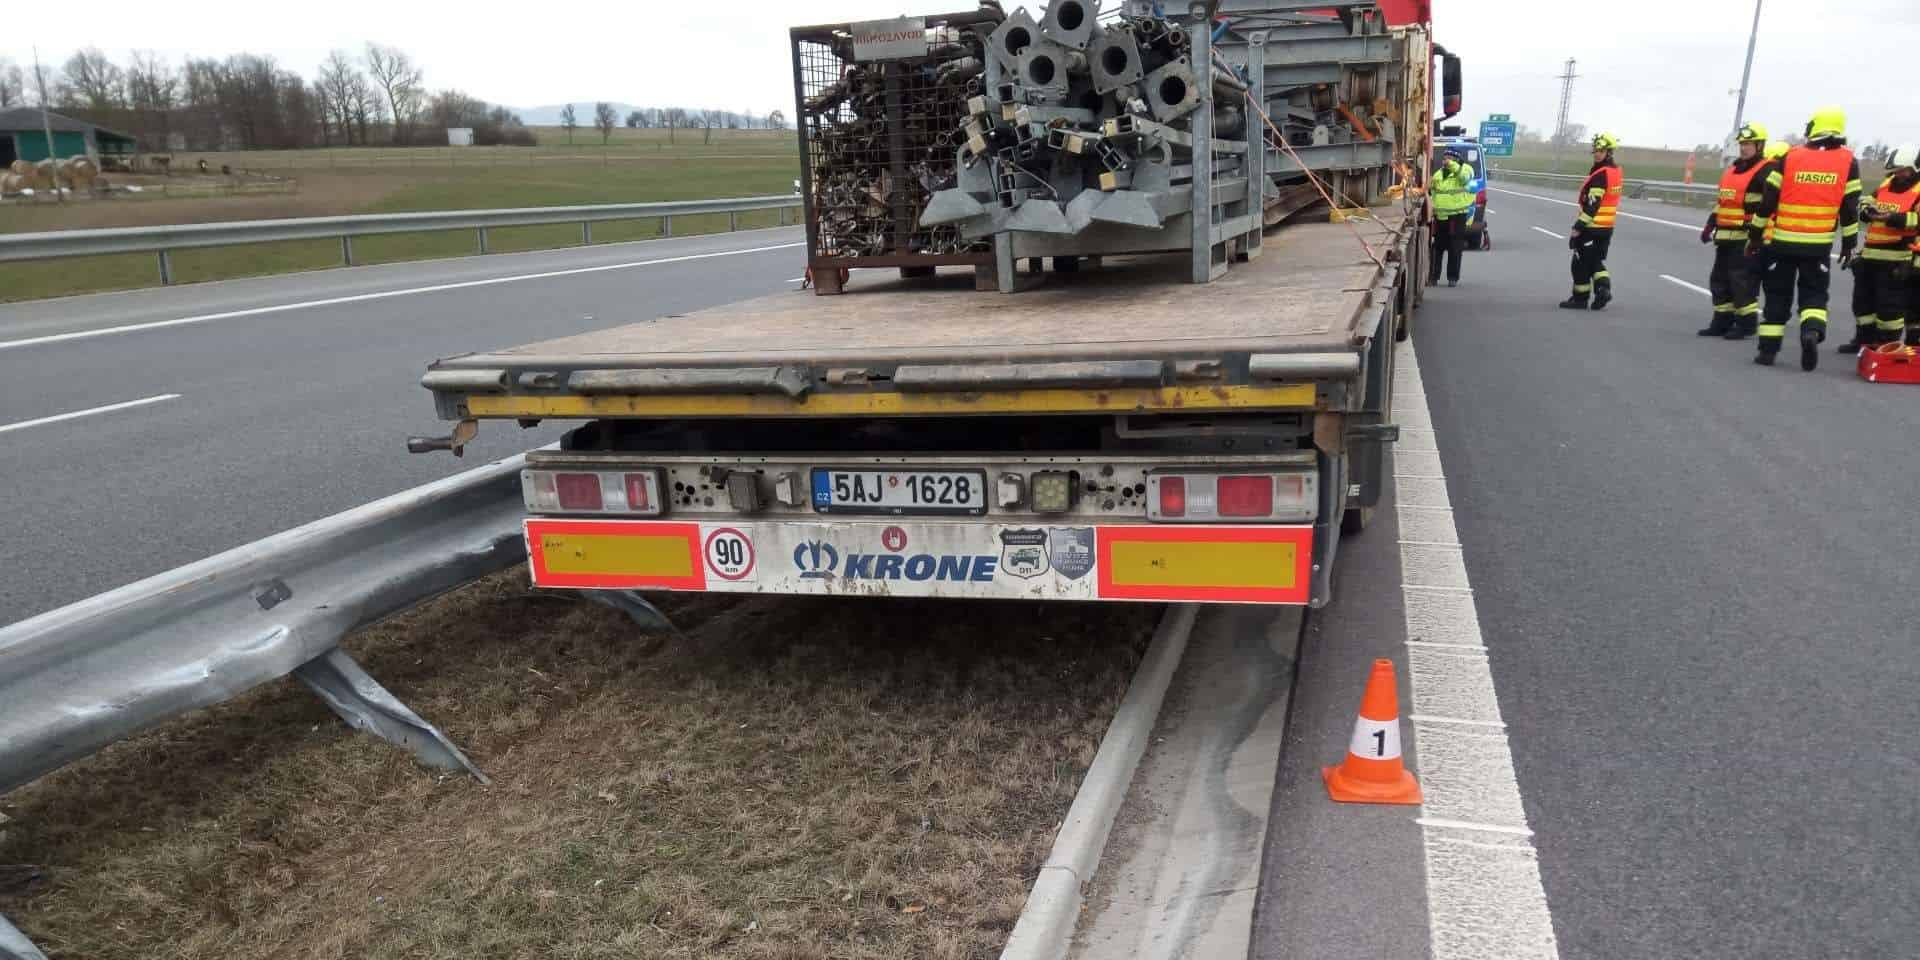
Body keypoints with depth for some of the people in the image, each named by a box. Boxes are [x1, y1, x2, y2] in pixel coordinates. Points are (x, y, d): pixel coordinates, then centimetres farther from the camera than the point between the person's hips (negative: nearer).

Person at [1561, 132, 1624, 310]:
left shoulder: (1600, 175, -20)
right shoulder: (1616, 172, 9)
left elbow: (1591, 205, -23)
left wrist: (1578, 227, -21)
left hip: (1592, 227, -9)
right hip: (1608, 227, 9)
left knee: (1581, 263, 3)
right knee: (1596, 261, 19)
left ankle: (1580, 298, 9)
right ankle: (1603, 288, 1)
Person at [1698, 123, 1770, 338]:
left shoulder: (1764, 171, -9)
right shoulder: (1732, 170, 18)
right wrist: (1710, 226, 20)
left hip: (1746, 238, -9)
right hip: (1726, 236, 9)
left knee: (1743, 282, -7)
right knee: (1719, 280, 12)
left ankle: (1746, 324, 1)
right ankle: (1722, 322, 19)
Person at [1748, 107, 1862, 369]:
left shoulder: (1790, 157, -3)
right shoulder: (1848, 161, 0)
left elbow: (1767, 201, -3)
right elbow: (1850, 208, 1)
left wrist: (1755, 234, 7)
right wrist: (1849, 243, 9)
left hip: (1782, 242, 0)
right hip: (1819, 245, 1)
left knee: (1778, 294, 9)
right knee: (1814, 293, 11)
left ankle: (1768, 349, 8)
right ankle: (1812, 331, -17)